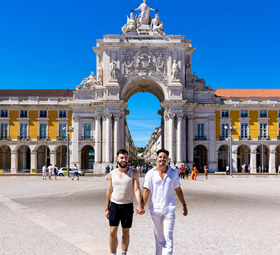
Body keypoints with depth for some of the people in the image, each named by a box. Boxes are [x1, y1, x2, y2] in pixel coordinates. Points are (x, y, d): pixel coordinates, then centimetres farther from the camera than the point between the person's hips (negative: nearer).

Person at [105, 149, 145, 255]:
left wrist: (140, 204, -29)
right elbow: (109, 192, 9)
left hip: (128, 206, -1)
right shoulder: (112, 173, 3)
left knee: (126, 232, 10)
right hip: (114, 205, 1)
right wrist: (106, 208, 8)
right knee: (113, 232, -1)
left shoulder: (133, 173, -5)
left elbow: (137, 189, -13)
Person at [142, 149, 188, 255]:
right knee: (158, 238, 12)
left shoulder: (173, 173, 4)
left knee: (168, 237, -5)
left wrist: (184, 205, 15)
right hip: (155, 209, 0)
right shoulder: (151, 173, -1)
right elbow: (146, 191, -4)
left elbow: (178, 190, 12)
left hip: (169, 209, 0)